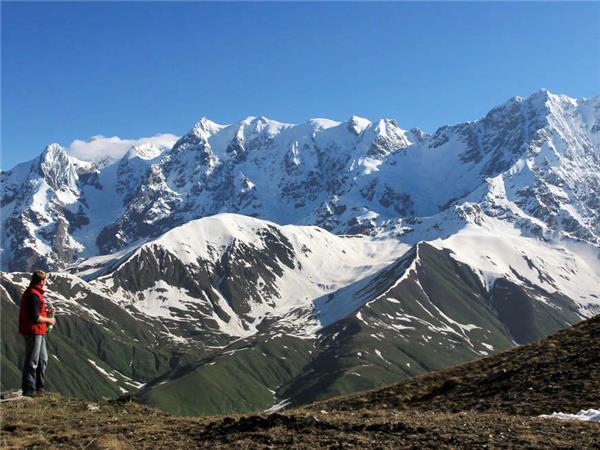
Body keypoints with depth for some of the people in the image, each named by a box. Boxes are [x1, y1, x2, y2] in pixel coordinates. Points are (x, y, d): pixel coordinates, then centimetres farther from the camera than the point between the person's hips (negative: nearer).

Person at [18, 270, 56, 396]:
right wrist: (48, 320, -10)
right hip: (33, 332, -11)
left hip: (39, 333, 11)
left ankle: (39, 387, 27)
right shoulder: (34, 295, -20)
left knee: (43, 360, 18)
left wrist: (46, 312, 12)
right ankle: (28, 389, 5)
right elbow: (35, 317, -24)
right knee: (32, 362, -3)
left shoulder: (36, 293, 14)